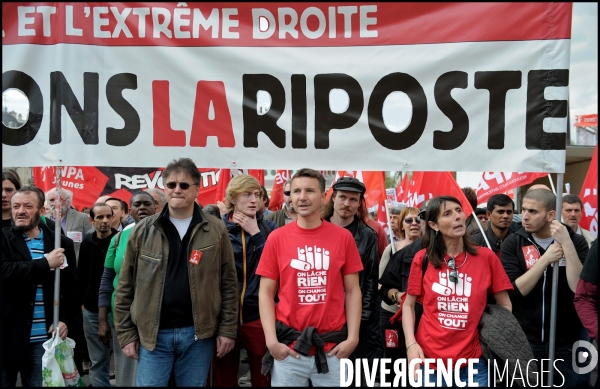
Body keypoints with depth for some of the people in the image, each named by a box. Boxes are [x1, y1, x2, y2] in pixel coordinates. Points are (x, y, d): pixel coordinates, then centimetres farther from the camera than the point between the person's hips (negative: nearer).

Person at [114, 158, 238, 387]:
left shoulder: (215, 230, 0)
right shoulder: (143, 231, 2)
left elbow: (228, 284, 1)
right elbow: (126, 287, 4)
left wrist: (227, 329, -3)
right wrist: (126, 334, 1)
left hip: (198, 334, 0)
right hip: (152, 334, 1)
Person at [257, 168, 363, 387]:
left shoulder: (343, 237, 0)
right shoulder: (277, 238, 0)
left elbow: (352, 291, 3)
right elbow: (266, 293, 1)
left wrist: (352, 337, -5)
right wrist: (271, 340, -8)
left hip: (333, 348, 0)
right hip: (288, 348, 0)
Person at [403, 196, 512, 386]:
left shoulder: (486, 257, -2)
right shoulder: (422, 259, -2)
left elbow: (504, 306, 4)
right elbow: (409, 305, 4)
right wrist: (411, 344, -9)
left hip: (474, 362, 0)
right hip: (429, 361, 0)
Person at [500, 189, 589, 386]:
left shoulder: (576, 241, -3)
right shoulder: (512, 243, -4)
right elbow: (513, 292, -15)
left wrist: (567, 244, -21)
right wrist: (546, 258, -20)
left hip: (567, 341, 0)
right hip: (525, 340, 0)